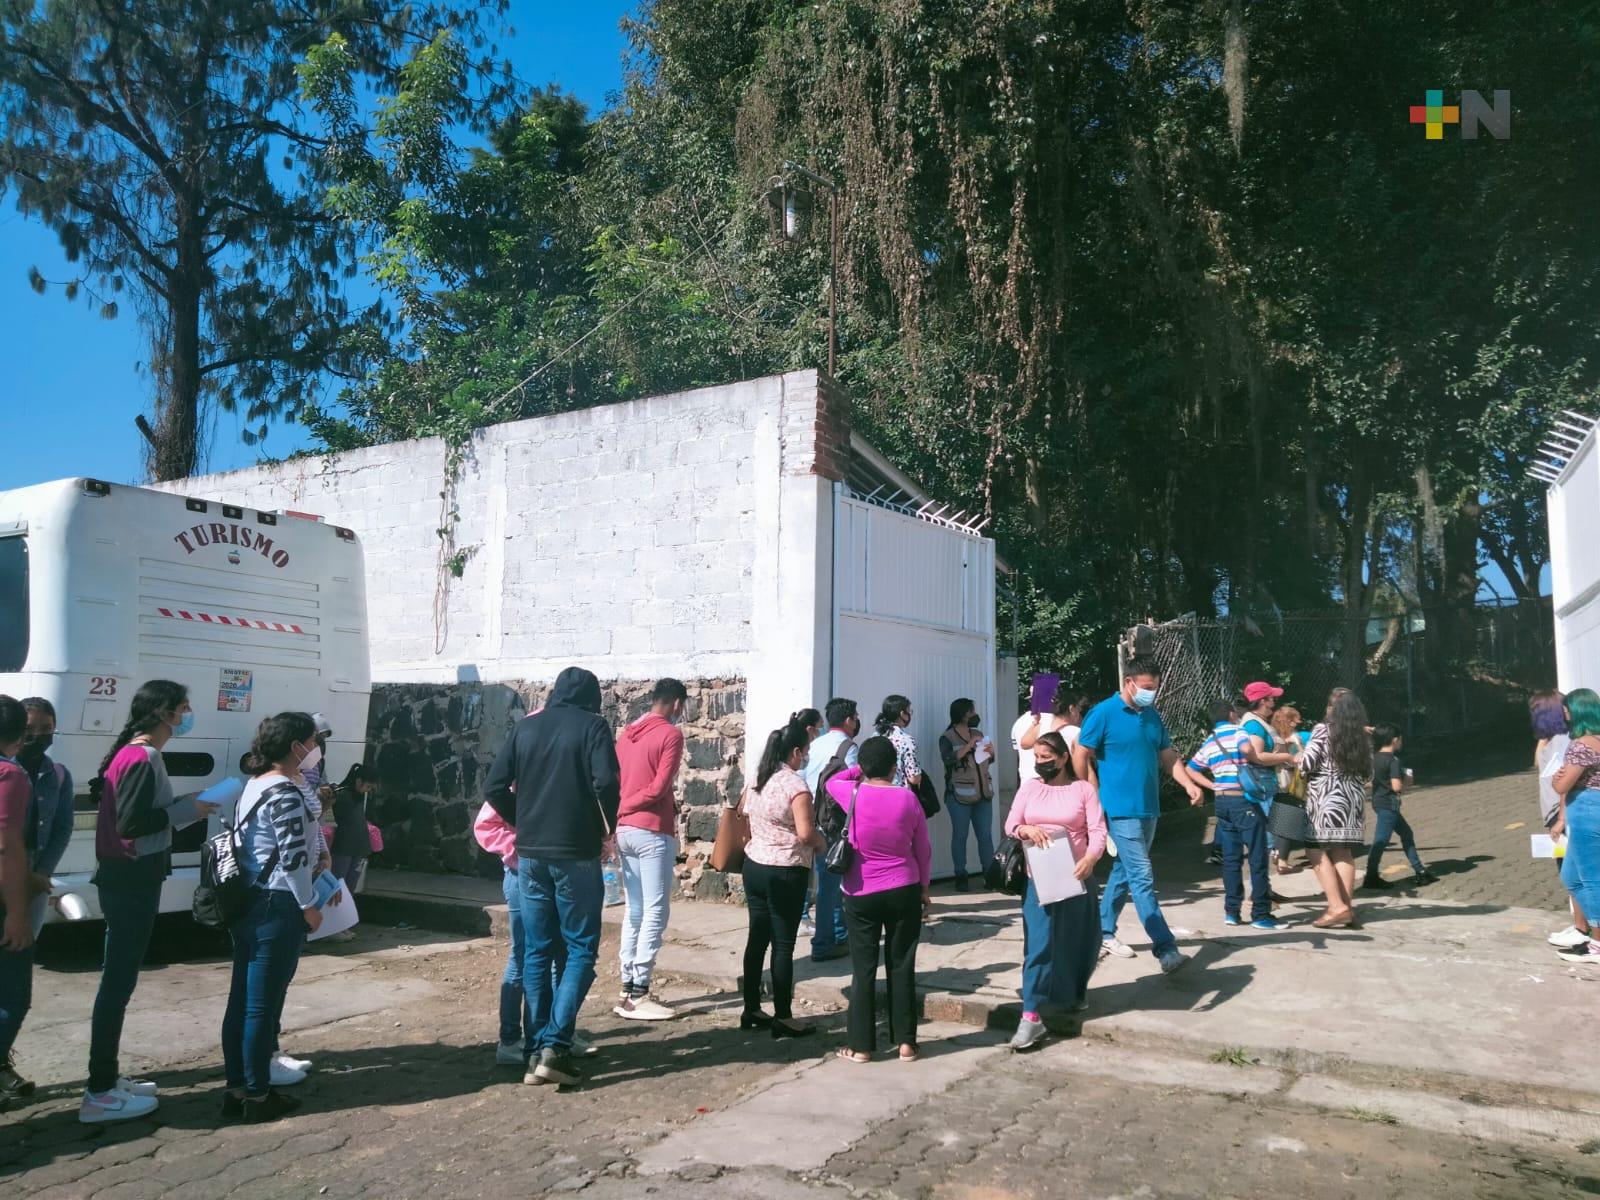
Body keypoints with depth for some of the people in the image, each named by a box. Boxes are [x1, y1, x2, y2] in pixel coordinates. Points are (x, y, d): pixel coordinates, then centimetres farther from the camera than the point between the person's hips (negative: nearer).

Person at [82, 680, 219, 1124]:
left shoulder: (134, 754, 14)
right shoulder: (143, 759, -18)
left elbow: (138, 811, 12)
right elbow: (130, 823, -24)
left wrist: (183, 805, 6)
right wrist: (184, 809, -15)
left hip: (129, 878, 11)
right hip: (131, 880, -11)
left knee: (119, 979, 15)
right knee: (118, 981, -5)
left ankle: (106, 1078, 25)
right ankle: (99, 1094, 1)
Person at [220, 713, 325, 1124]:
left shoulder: (256, 784, 12)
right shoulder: (286, 793, -18)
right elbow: (293, 858, -20)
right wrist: (310, 907, -10)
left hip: (247, 904, 10)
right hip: (276, 908, -10)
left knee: (241, 999, 14)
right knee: (264, 1005, 0)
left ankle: (236, 1089, 22)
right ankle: (258, 1096, 10)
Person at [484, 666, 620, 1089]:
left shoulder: (525, 727, 9)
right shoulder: (592, 725, -4)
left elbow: (494, 788, 4)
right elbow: (605, 781, -18)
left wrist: (525, 824, 15)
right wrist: (608, 826, -2)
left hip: (530, 855, 5)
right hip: (576, 854, -4)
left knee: (537, 952, 12)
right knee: (581, 950, 4)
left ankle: (537, 1051, 15)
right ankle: (554, 1046, -6)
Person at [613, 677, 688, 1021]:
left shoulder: (626, 734, 13)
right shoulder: (671, 734, -9)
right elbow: (659, 787, -15)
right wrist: (627, 806, -4)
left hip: (626, 830, 8)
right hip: (654, 832, -8)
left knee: (634, 912, 12)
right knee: (655, 913, -3)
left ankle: (627, 990, 14)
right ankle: (639, 995, -3)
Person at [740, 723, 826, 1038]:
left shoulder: (758, 779, 8)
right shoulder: (795, 783, -16)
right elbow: (806, 833, -21)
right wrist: (822, 843, -3)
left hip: (754, 866, 7)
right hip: (785, 873, -7)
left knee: (757, 938, 13)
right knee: (783, 945, 0)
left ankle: (751, 1010, 22)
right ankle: (783, 1018, 7)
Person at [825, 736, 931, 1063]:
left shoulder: (854, 795, -11)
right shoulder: (907, 797, -7)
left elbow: (831, 781, 14)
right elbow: (923, 848, 2)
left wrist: (860, 769, 17)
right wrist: (924, 886, 13)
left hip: (861, 895, -1)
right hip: (904, 892, 1)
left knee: (863, 970, 6)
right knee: (902, 967, 10)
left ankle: (862, 1045, 11)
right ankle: (905, 1042, 16)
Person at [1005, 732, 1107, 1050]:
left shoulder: (1083, 789, -3)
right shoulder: (1029, 788, 5)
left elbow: (1098, 831, -9)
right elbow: (1010, 824, 4)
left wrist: (1090, 858, -28)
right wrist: (1025, 829, -19)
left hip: (1075, 878, -1)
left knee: (1075, 941, 14)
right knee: (1039, 944, -5)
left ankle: (1073, 994, 40)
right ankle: (1031, 1015, -5)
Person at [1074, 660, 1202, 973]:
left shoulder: (1152, 715, 12)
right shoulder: (1103, 713, -10)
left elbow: (1167, 755, 17)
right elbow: (1080, 757, -10)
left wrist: (1189, 784, 1)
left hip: (1148, 808, 7)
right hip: (1121, 809, -7)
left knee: (1124, 872, 15)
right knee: (1142, 878, -9)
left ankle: (1103, 933, 27)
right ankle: (1166, 950, -11)